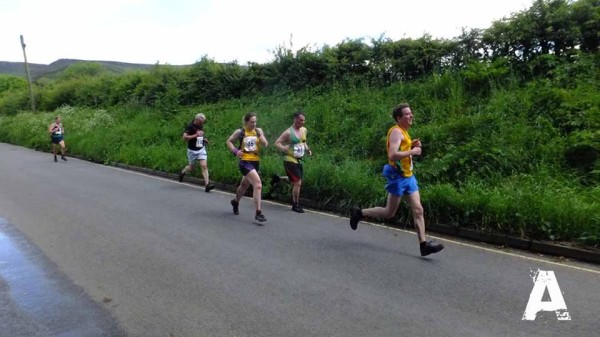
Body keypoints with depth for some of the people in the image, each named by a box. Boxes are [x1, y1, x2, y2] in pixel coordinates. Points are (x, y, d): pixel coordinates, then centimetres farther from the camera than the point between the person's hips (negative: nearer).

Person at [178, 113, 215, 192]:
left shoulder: (201, 126, 5)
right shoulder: (190, 126, -14)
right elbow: (184, 138, -21)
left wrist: (204, 139, 8)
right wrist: (195, 135, -28)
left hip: (201, 149, 4)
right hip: (192, 150, -4)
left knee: (204, 166, -11)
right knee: (191, 167, 12)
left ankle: (207, 184, -17)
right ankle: (182, 172, 46)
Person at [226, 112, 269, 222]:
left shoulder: (258, 131, 4)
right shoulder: (240, 132, -5)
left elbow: (265, 145, -2)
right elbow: (229, 141, 6)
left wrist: (260, 134, -18)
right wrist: (235, 151, -10)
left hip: (255, 161, 6)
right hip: (245, 162, -6)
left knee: (245, 184, 25)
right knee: (258, 184, -21)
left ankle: (235, 202, 52)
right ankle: (258, 213, -19)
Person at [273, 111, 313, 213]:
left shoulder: (304, 130, 7)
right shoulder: (288, 132, -15)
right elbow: (277, 143, -13)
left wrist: (307, 149, 5)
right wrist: (285, 149, -30)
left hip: (299, 160, 8)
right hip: (290, 160, -8)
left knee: (295, 181, 19)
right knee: (298, 182, -9)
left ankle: (278, 178, 38)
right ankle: (295, 205, 6)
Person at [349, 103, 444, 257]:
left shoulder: (404, 132, 14)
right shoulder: (396, 131, -16)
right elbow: (392, 155, -29)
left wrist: (411, 145, 8)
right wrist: (412, 151, -20)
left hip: (408, 176, 9)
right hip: (398, 176, -9)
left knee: (418, 210, 2)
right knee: (389, 213, 2)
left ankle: (424, 244, 4)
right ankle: (358, 213, 19)